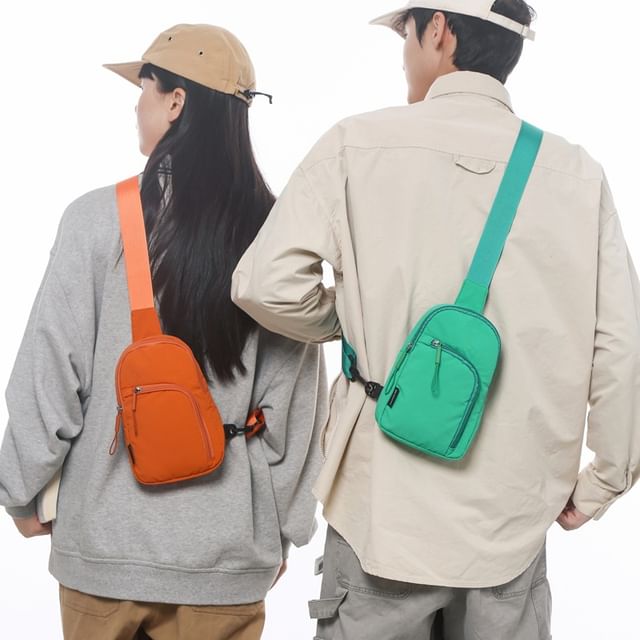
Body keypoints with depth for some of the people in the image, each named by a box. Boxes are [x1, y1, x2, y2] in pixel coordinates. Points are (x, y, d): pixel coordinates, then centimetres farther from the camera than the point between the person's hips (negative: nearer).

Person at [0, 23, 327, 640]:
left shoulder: (100, 218, -12)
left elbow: (51, 379, -8)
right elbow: (295, 403, -4)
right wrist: (284, 527, 9)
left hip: (104, 540, -1)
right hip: (225, 550, 1)